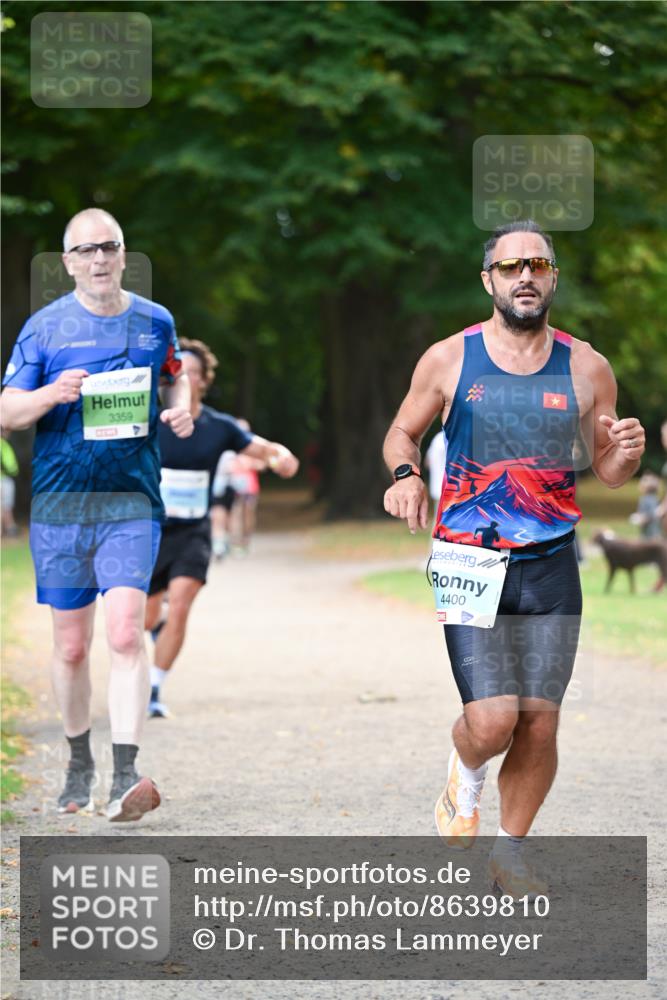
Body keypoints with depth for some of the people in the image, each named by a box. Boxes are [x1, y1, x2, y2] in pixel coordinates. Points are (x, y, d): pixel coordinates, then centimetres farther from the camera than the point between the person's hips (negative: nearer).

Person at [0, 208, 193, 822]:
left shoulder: (155, 322, 6)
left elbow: (176, 377, 25)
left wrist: (182, 409, 2)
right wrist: (52, 394, -20)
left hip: (133, 501, 0)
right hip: (60, 504, 0)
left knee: (126, 632, -16)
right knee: (71, 645, 8)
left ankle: (125, 777, -19)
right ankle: (79, 764, 29)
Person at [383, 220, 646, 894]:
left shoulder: (585, 368, 4)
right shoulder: (449, 359, 0)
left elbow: (608, 471, 12)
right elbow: (402, 432, 13)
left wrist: (626, 453, -11)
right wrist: (405, 474, -8)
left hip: (551, 567, 2)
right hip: (469, 564, -2)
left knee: (540, 723, 0)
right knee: (492, 722, -14)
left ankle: (511, 853, 20)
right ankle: (465, 774, 22)